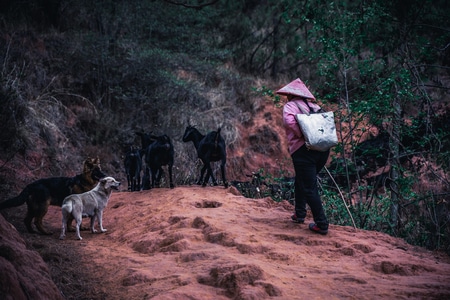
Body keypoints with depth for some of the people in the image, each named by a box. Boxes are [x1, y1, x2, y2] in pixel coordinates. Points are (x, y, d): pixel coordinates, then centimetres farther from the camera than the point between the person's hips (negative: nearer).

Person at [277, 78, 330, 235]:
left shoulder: (290, 106, 1)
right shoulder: (315, 106, 18)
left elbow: (289, 121, -20)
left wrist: (302, 135, -11)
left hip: (303, 150, -7)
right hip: (323, 150, 7)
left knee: (310, 189, -1)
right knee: (301, 181, 26)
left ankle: (321, 225, -1)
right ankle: (300, 214, 32)